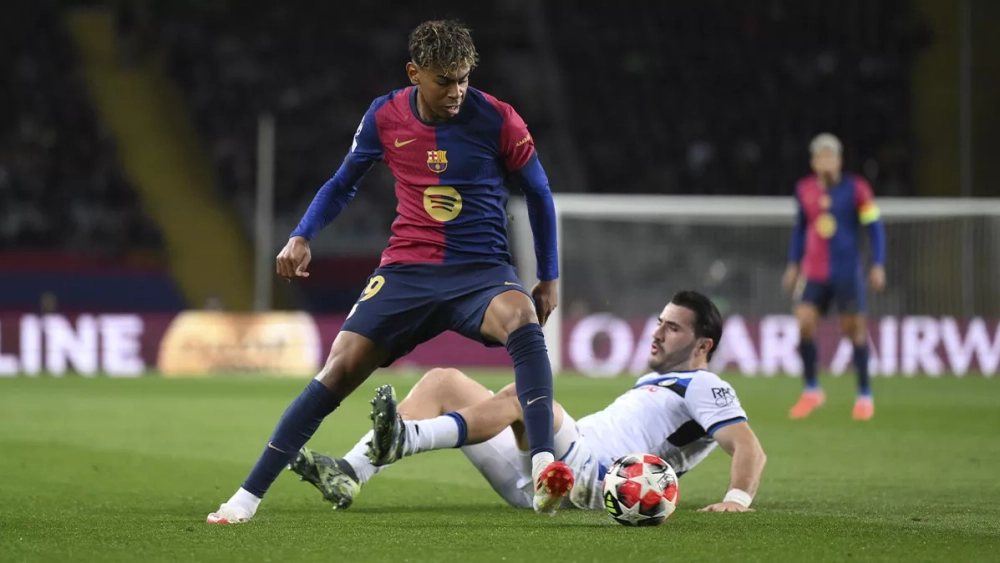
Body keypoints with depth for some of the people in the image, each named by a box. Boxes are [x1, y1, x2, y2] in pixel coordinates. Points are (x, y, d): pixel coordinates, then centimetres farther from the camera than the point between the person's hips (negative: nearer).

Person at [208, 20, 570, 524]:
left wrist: (549, 278, 9)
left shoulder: (496, 120, -6)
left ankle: (544, 469, -46)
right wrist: (301, 237, 2)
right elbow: (343, 183, 17)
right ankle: (248, 496, -3)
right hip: (406, 271, 2)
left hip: (480, 271, -2)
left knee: (521, 317, -37)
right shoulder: (385, 118, 1)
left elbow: (538, 193, 8)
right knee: (339, 370, -12)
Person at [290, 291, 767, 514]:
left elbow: (750, 448, -10)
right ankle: (347, 476, -17)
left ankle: (404, 440, -47)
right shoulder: (655, 382, 33)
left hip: (586, 474, -9)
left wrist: (738, 498, -26)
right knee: (443, 382, 3)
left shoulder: (704, 387, 5)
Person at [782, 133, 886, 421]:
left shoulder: (856, 189, -6)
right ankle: (811, 391, 4)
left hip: (847, 273, -3)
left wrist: (878, 265, -8)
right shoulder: (804, 190, 4)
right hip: (813, 273, 3)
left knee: (854, 329, -1)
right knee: (804, 323, -11)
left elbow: (874, 227, -2)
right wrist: (793, 264, 17)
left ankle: (864, 395, 13)